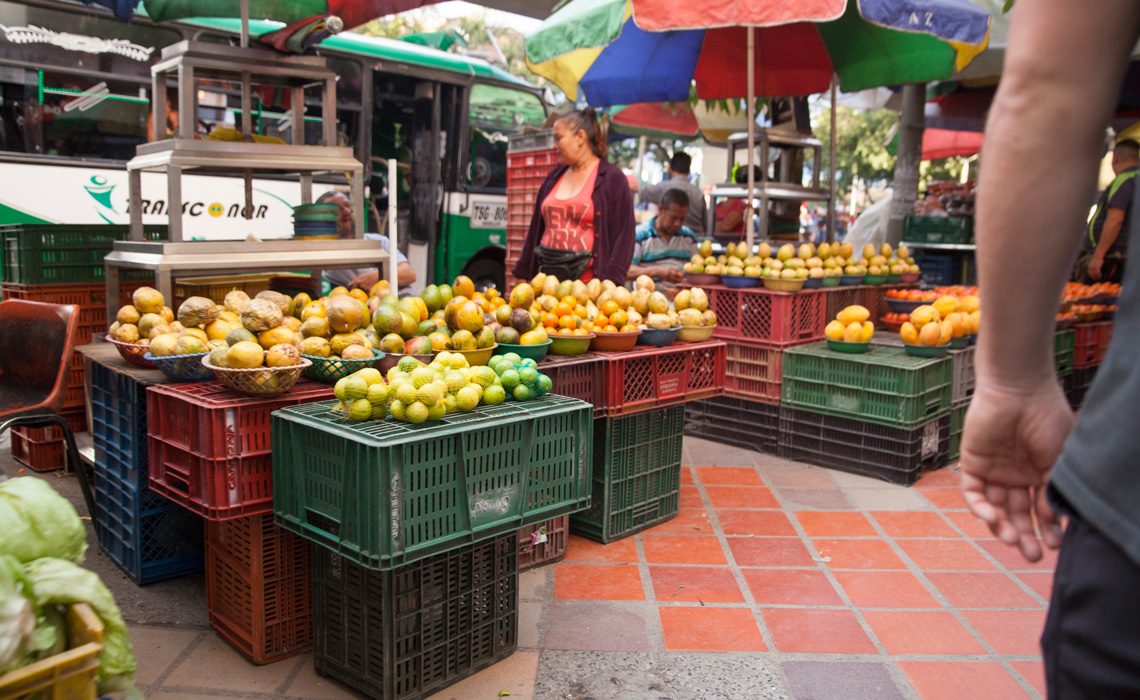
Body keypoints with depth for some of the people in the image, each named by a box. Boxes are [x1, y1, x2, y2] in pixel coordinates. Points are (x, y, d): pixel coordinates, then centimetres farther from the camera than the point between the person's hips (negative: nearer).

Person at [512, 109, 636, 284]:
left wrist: (608, 284, -17)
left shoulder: (612, 178, -2)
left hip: (589, 283, -5)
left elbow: (623, 236, -8)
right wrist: (523, 276, 15)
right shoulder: (554, 177, 16)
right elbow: (536, 230, 18)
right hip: (548, 279, 5)